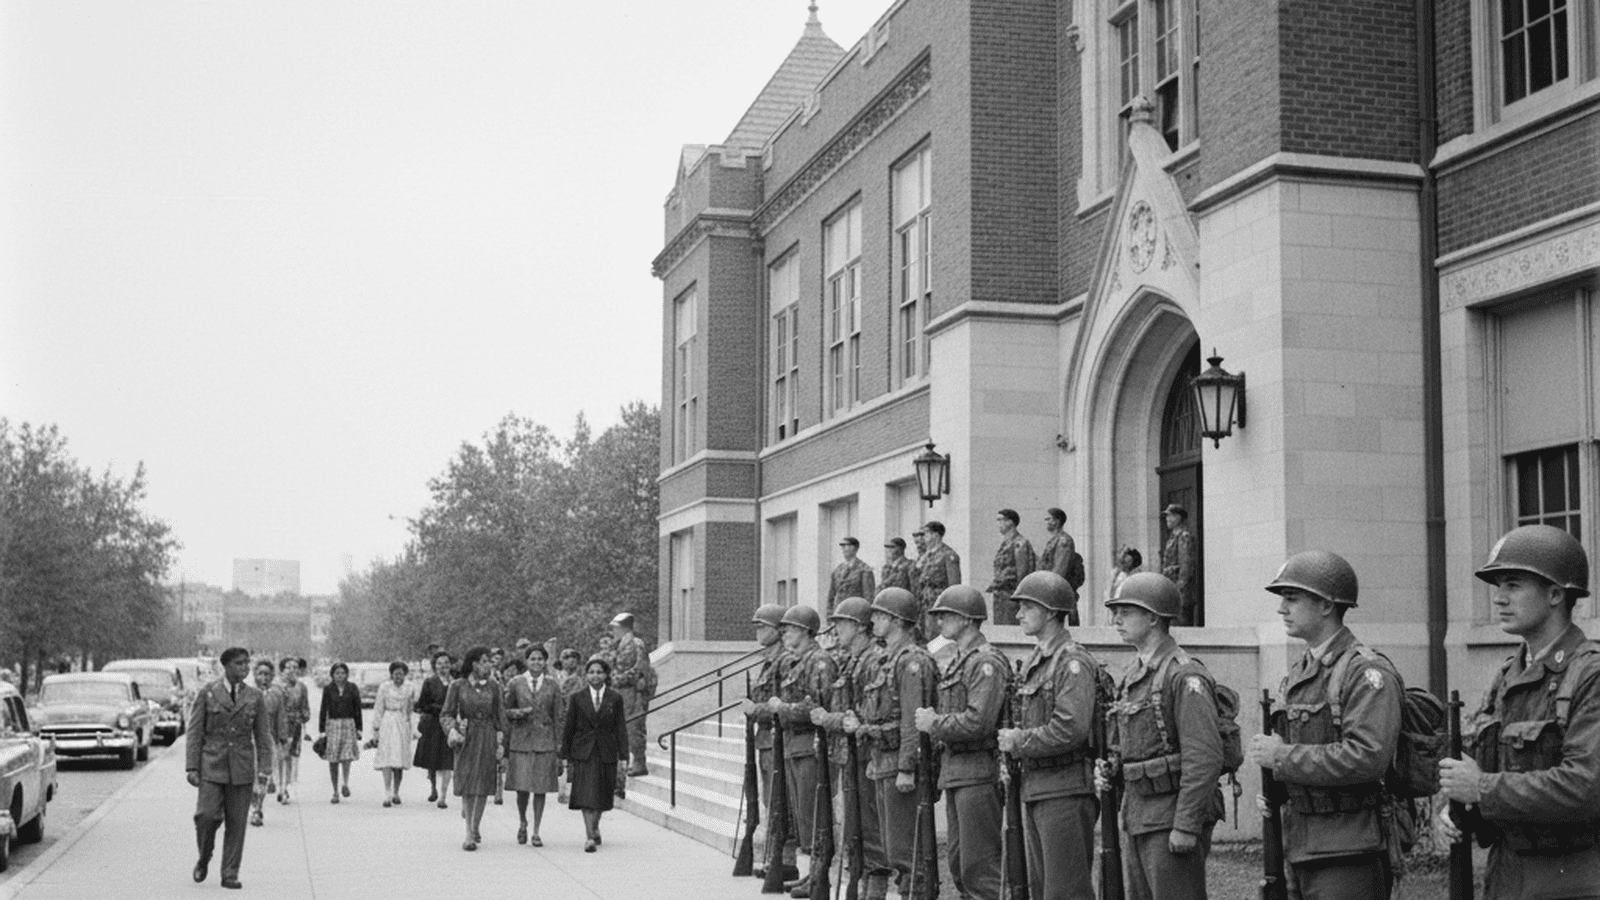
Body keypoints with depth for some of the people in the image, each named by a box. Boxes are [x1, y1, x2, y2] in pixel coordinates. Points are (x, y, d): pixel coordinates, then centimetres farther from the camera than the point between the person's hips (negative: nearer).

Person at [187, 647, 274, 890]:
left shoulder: (254, 697, 6)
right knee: (207, 815, -12)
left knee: (236, 823, 2)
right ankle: (204, 859, 15)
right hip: (212, 765, -2)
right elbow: (194, 733, 1)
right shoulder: (207, 693, 1)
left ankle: (230, 874, 11)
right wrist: (191, 767, -7)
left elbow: (263, 736, 7)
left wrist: (264, 771, 1)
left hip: (242, 769, 2)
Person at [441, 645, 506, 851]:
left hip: (487, 739, 2)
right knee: (466, 785, -3)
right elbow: (446, 714, 1)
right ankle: (470, 833, 3)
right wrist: (452, 730, -17)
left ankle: (474, 827, 17)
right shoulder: (458, 686, -2)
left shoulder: (492, 686, 4)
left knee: (482, 787, 1)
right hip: (466, 739, -2)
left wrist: (500, 741, 7)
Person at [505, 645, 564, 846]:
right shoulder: (515, 683, 4)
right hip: (520, 740, 0)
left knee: (541, 789, 0)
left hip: (544, 741, 1)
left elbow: (558, 717, 6)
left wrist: (558, 748, 3)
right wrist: (518, 712, -13)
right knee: (522, 788, -4)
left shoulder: (552, 685, 5)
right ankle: (522, 823, 24)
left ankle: (536, 833, 11)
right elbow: (505, 711, 10)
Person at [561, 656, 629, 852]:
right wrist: (566, 755, 3)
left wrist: (623, 756, -3)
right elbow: (568, 728, 5)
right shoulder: (577, 698, 1)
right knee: (586, 795, -11)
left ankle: (595, 827, 36)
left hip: (606, 753, 1)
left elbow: (621, 728, 2)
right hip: (584, 752, -1)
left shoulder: (615, 699, 2)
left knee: (601, 795, 12)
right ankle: (590, 837, -14)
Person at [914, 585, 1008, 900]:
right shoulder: (958, 662, 16)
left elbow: (978, 722, -23)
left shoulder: (987, 662, -14)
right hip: (953, 771, 10)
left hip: (978, 772, -10)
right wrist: (933, 719, 3)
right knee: (958, 862, 14)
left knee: (980, 867, -7)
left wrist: (933, 723, -12)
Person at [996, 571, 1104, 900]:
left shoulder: (1074, 663, -14)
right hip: (1034, 787, 9)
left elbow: (1070, 730, -24)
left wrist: (1018, 742, -14)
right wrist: (1012, 740, 1)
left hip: (1066, 790, -9)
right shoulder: (1033, 661, 15)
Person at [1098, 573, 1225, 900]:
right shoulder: (1133, 677, 14)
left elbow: (1205, 758, -20)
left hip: (1173, 820, -9)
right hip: (1138, 819, 9)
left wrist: (1186, 827, -22)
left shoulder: (1185, 676, -14)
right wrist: (1109, 769, 6)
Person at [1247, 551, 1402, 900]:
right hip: (1299, 851, 8)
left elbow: (1367, 757, -24)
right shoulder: (1296, 675, 15)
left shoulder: (1367, 672, -12)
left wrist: (1282, 757, -17)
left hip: (1348, 857, -8)